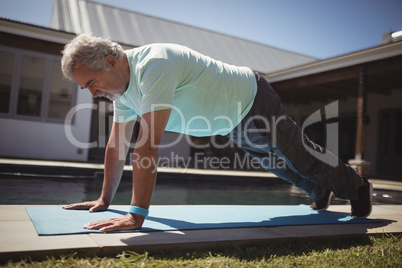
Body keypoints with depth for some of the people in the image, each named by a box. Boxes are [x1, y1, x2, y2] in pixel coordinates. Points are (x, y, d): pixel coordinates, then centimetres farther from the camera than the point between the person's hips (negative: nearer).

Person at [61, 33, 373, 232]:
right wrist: (105, 199, 1)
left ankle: (358, 187, 43)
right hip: (233, 122, 8)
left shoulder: (153, 65, -38)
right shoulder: (121, 81, -8)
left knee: (302, 159, 11)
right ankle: (320, 192, 57)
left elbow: (148, 145, -44)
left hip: (252, 101, -8)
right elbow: (118, 146, -2)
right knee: (276, 163, 28)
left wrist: (137, 214, -43)